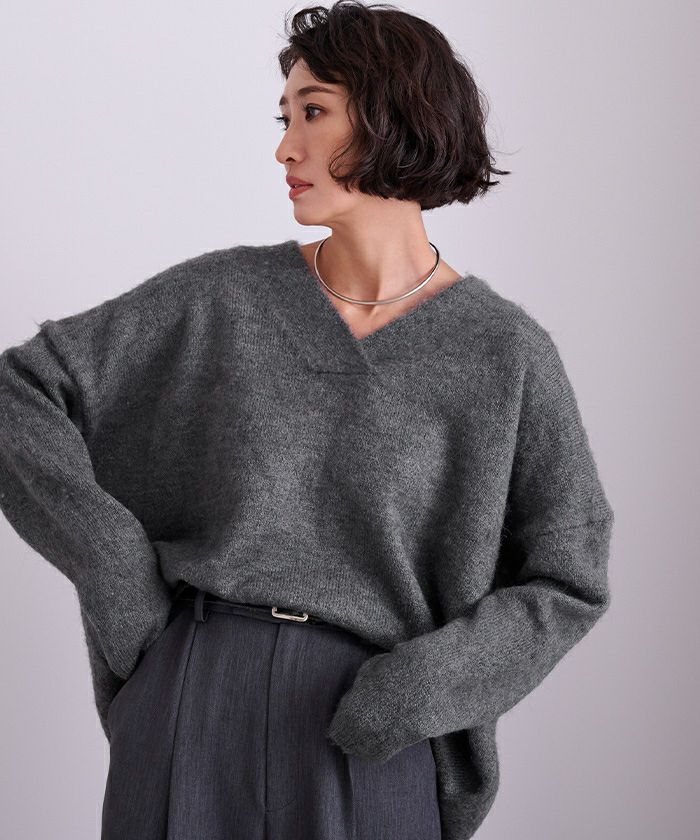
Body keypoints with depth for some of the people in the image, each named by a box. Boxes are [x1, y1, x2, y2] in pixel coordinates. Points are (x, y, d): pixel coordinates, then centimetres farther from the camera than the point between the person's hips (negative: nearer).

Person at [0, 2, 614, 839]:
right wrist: (105, 554, -7)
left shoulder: (506, 351, -3)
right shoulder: (222, 296, 2)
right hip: (196, 710, 2)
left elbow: (567, 584, 1)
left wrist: (420, 684, -12)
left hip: (370, 741, -1)